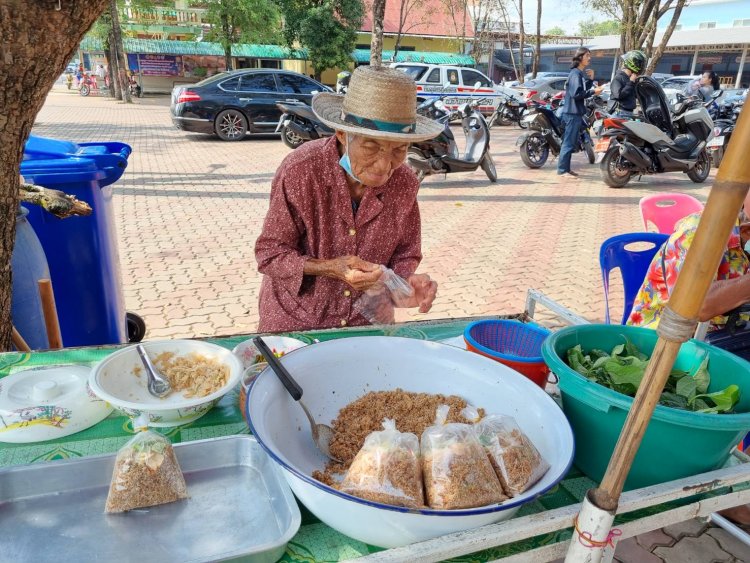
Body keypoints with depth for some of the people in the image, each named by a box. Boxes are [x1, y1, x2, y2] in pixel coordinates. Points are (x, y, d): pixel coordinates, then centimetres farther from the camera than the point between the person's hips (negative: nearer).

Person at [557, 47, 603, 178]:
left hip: (576, 112, 10)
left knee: (571, 142, 12)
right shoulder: (575, 73, -13)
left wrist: (590, 80, 7)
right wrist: (593, 91, -17)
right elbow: (576, 93, -22)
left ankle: (566, 168, 18)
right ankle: (562, 169, -6)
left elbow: (583, 90, 19)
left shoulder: (580, 73, 17)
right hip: (573, 112, -10)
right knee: (569, 142, -9)